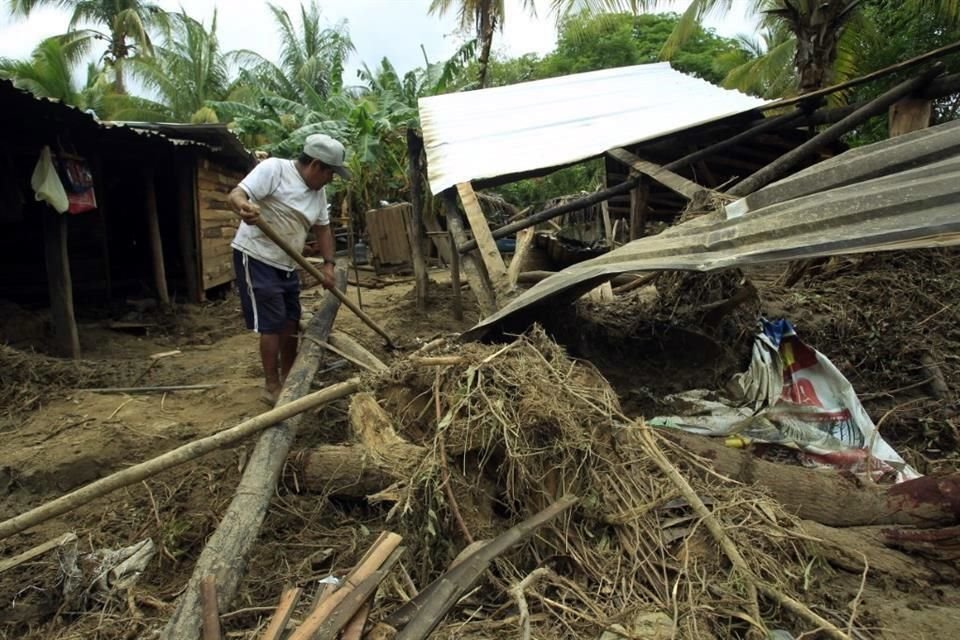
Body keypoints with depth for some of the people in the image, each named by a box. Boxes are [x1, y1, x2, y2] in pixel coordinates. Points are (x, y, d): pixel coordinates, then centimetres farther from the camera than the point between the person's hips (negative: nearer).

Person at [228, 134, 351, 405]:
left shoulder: (318, 191, 7)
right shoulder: (273, 168, -16)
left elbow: (323, 228, 14)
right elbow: (236, 194, -24)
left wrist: (328, 263, 2)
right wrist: (243, 206, -48)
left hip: (287, 264, 8)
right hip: (256, 258, -8)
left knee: (291, 323, 13)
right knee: (272, 325, -7)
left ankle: (288, 379, 29)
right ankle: (273, 387, 6)